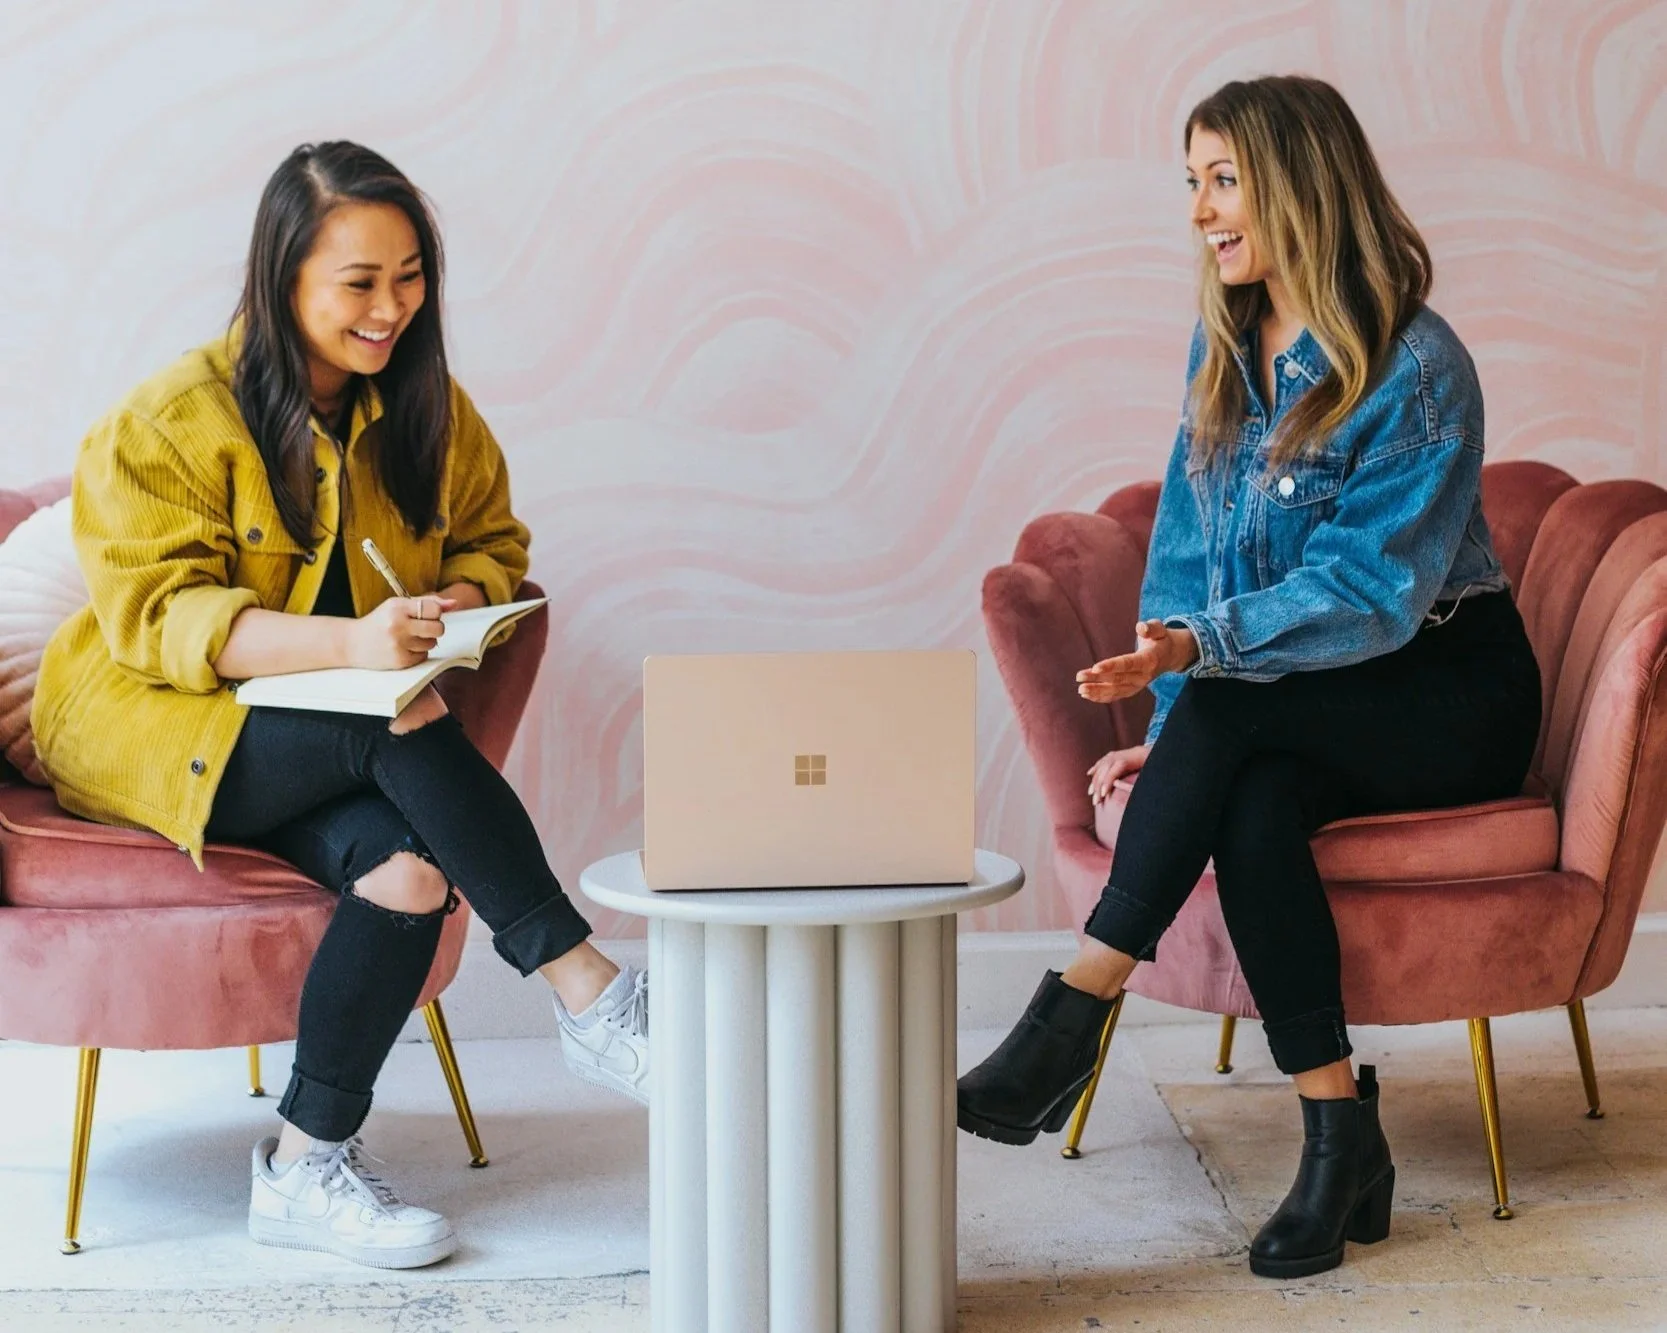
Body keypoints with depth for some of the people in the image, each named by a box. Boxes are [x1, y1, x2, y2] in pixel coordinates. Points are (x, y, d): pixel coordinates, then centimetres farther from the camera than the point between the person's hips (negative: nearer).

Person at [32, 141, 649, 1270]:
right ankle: (590, 998, -25)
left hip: (336, 736, 5)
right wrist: (346, 643, -36)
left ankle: (306, 1168, -18)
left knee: (408, 868, -30)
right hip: (149, 727, -4)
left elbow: (492, 542, 15)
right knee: (404, 741, -33)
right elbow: (157, 614, -19)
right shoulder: (168, 423, -12)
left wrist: (455, 606, -12)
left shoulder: (430, 411, 5)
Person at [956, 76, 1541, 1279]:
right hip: (1293, 715, 5)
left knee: (1234, 709, -34)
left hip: (1450, 692, -5)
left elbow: (1370, 589, -21)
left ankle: (1074, 1014, -31)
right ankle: (1341, 1138, -25)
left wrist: (1198, 648, -34)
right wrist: (1172, 729, -6)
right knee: (1253, 807, -31)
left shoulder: (1420, 368, -16)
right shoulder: (1224, 348, 6)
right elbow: (1187, 550, 7)